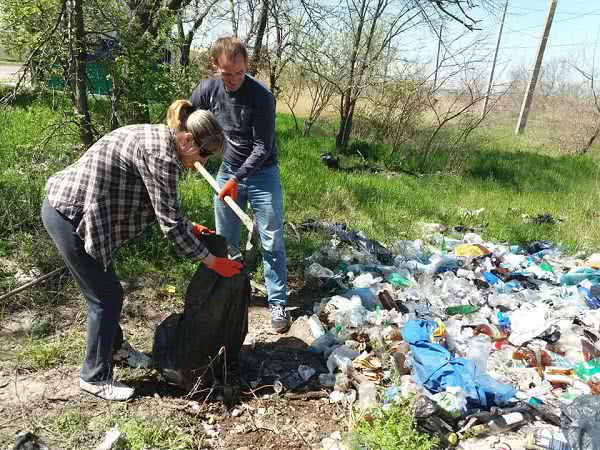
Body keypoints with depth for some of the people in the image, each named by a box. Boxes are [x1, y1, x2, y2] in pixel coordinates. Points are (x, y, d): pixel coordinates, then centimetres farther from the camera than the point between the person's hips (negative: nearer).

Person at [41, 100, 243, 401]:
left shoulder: (156, 138, 7)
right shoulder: (161, 154, -23)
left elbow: (163, 205, 19)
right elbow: (169, 222, -22)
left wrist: (188, 226, 18)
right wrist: (212, 261, -13)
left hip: (65, 204, 10)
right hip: (71, 215, -10)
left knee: (105, 289, 21)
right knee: (106, 297, 2)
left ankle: (115, 347, 42)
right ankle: (95, 378, 19)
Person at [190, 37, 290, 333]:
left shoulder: (261, 96, -21)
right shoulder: (207, 90, -8)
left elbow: (263, 148, -20)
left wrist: (237, 179, -25)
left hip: (262, 173, -4)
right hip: (227, 172, 4)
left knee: (272, 243, 0)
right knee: (225, 241, 12)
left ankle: (278, 303, 13)